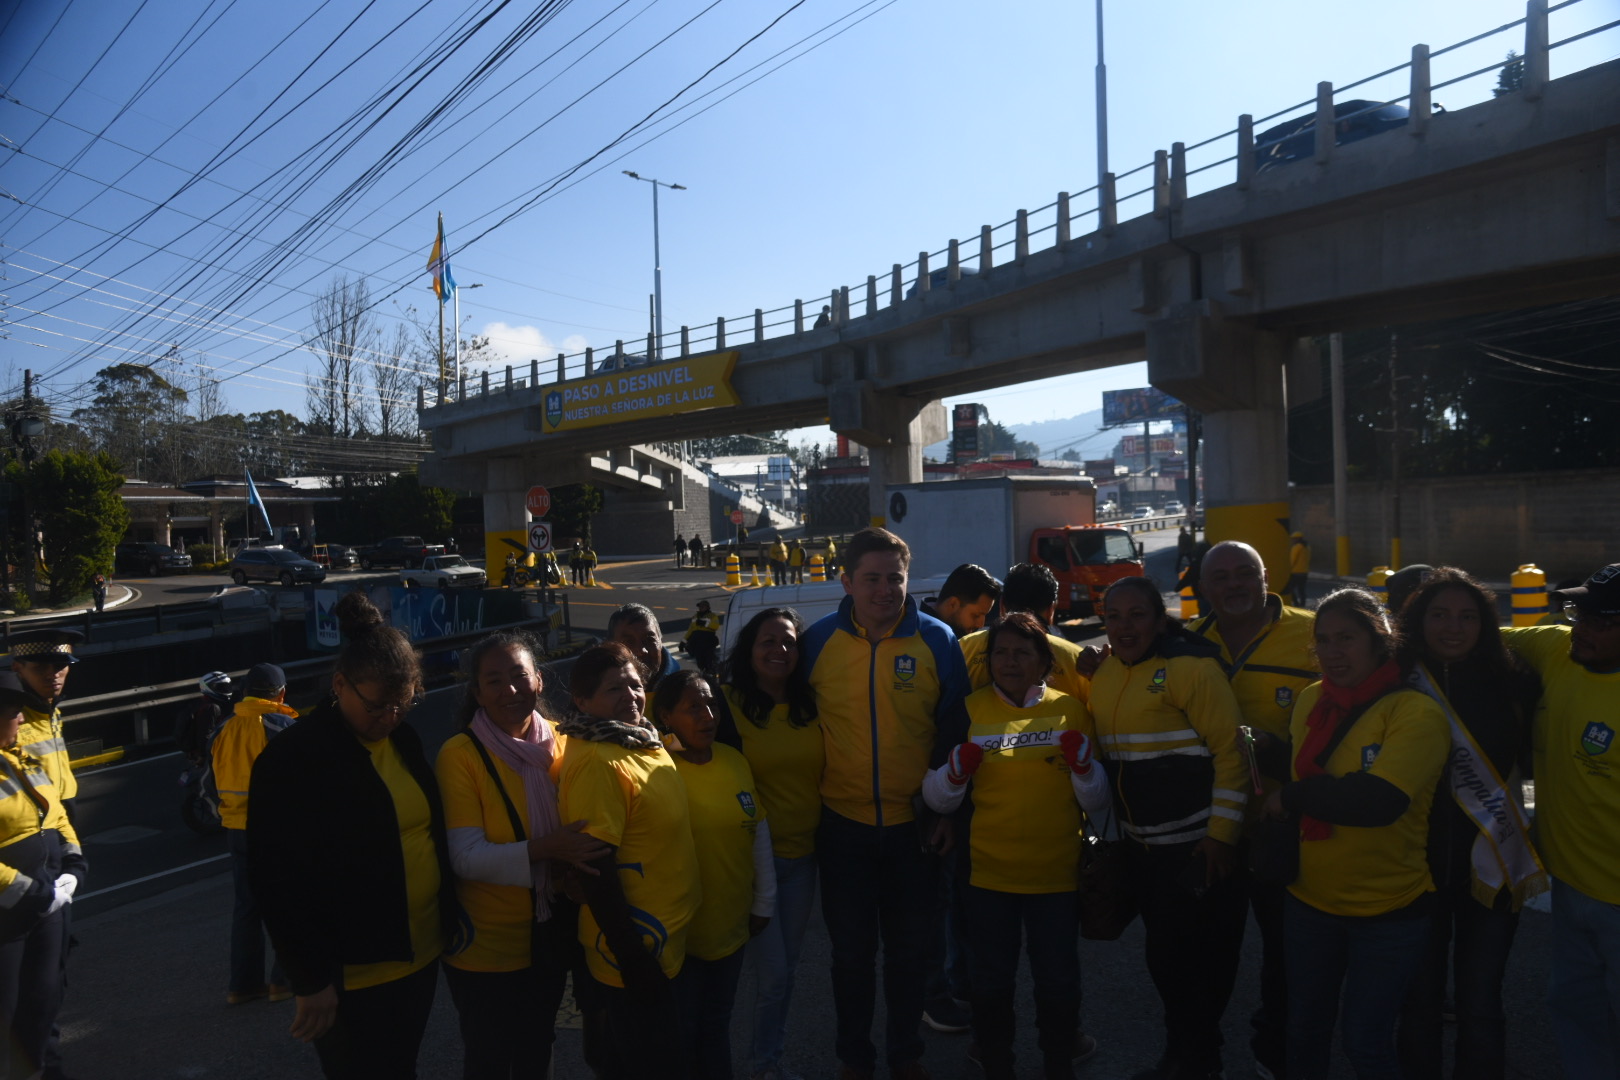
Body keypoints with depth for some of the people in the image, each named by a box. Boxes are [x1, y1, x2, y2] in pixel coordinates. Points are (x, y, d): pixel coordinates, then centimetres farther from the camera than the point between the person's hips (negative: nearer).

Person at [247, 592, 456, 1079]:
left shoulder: (404, 737, 3)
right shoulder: (294, 759, -16)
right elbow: (278, 881, -15)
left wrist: (448, 922, 8)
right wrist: (311, 980, -15)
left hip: (420, 956, 6)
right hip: (352, 977, -6)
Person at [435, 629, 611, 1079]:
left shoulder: (558, 743, -4)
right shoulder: (459, 755, -18)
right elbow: (465, 857, -24)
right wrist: (543, 849, -36)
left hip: (550, 937, 4)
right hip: (486, 948, -4)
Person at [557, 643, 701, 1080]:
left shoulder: (641, 741, 4)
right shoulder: (597, 763, -24)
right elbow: (595, 870, -26)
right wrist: (631, 957, -23)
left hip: (665, 939, 8)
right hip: (636, 947, -8)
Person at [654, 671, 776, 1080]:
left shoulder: (735, 760, -1)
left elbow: (759, 830, 6)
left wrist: (764, 900, 10)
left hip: (733, 925, 5)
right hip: (681, 933, -4)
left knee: (717, 1022, 21)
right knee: (683, 1031, 12)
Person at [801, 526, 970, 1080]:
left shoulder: (936, 640, -7)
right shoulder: (817, 641, -6)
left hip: (915, 825, 0)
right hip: (842, 825, 0)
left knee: (909, 950, 17)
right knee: (852, 950, 15)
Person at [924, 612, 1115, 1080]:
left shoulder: (1070, 710, 0)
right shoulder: (970, 711, -3)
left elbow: (1099, 804, 0)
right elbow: (937, 799, -3)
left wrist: (1082, 764, -18)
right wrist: (959, 768, -22)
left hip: (1058, 875, 1)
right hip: (987, 875, 0)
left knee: (1059, 983, 12)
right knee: (992, 984, 13)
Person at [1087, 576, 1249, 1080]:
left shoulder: (1191, 668, -16)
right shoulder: (1103, 671, 5)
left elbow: (1230, 753, -17)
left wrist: (1221, 834, -17)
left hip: (1198, 845, -7)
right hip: (1141, 845, 7)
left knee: (1195, 957, 4)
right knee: (1165, 950, 18)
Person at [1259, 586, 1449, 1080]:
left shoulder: (1416, 712, -17)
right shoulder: (1309, 701, 0)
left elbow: (1379, 800, -30)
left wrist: (1291, 798, -19)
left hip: (1390, 909, -5)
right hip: (1310, 899, 5)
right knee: (1304, 1030, 18)